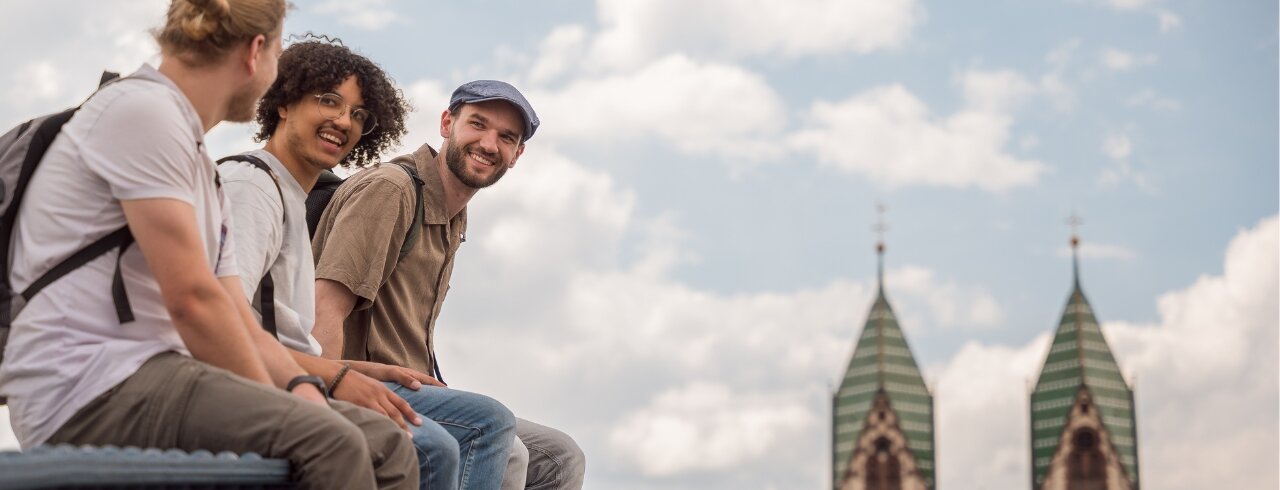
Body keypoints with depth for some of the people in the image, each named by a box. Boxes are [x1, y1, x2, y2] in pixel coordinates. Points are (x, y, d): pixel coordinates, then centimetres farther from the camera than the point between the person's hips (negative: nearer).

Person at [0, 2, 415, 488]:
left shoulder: (205, 174, 22)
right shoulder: (141, 110, -8)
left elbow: (244, 329, 19)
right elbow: (192, 299, -15)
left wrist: (300, 387, -1)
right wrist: (281, 407, -9)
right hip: (85, 388, -9)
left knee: (386, 444, -2)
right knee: (330, 442, -28)